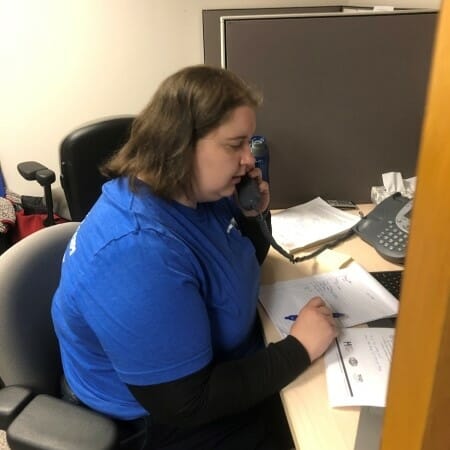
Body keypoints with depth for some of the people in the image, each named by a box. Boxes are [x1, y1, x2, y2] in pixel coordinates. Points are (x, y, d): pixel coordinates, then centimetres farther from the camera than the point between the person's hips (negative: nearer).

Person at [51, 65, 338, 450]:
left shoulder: (200, 192, -7)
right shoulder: (138, 255, -34)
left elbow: (241, 268, 10)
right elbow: (186, 405, -30)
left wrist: (254, 215, -9)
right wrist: (298, 348, -25)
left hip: (226, 366, 8)